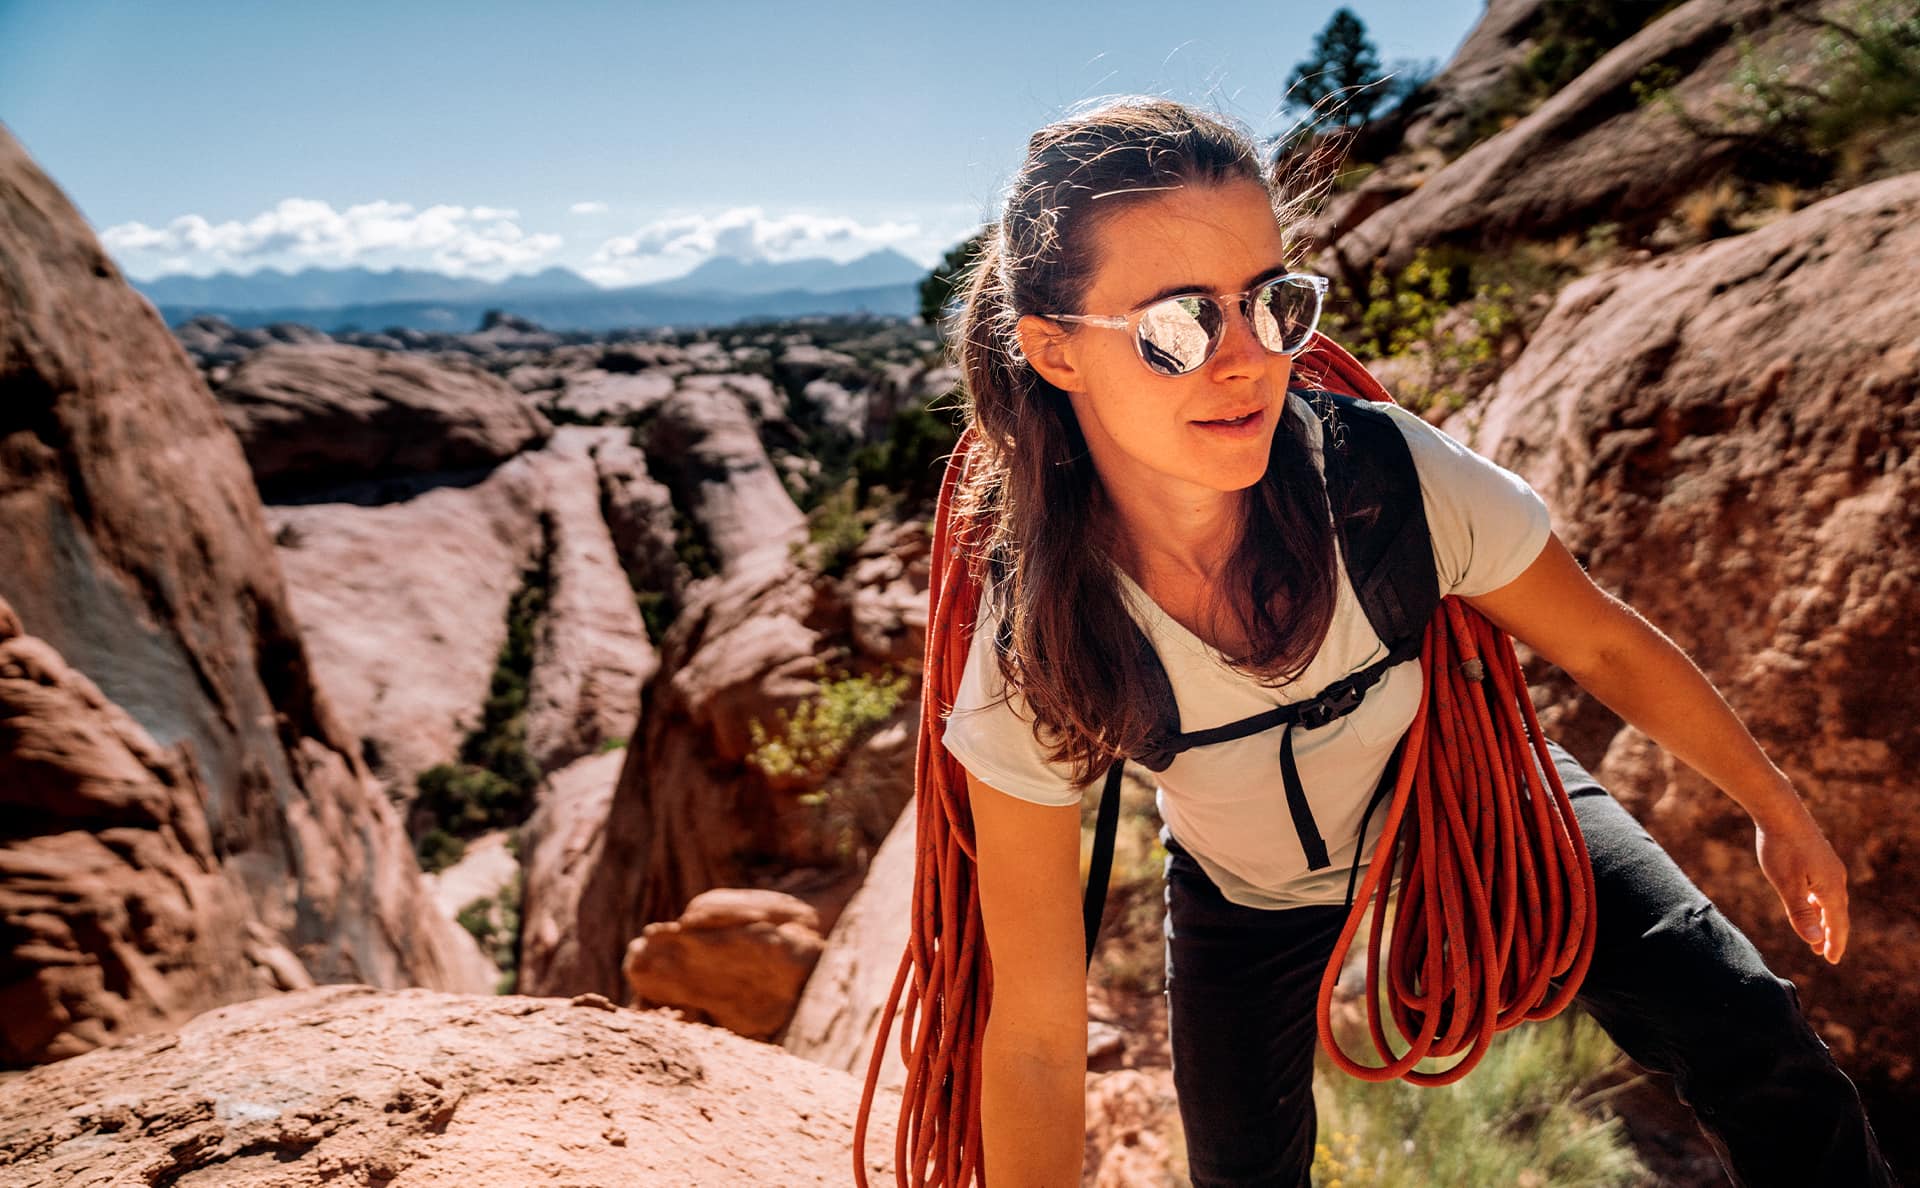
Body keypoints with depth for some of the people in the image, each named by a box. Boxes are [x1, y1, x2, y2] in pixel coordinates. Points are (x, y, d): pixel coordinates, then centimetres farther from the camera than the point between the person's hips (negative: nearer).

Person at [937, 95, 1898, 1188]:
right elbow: (1037, 1028, -27)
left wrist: (1779, 810, 2)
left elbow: (1605, 646, -12)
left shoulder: (1390, 475, -33)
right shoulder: (1034, 652, -34)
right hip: (1249, 892, 0)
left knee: (1748, 1036, -7)